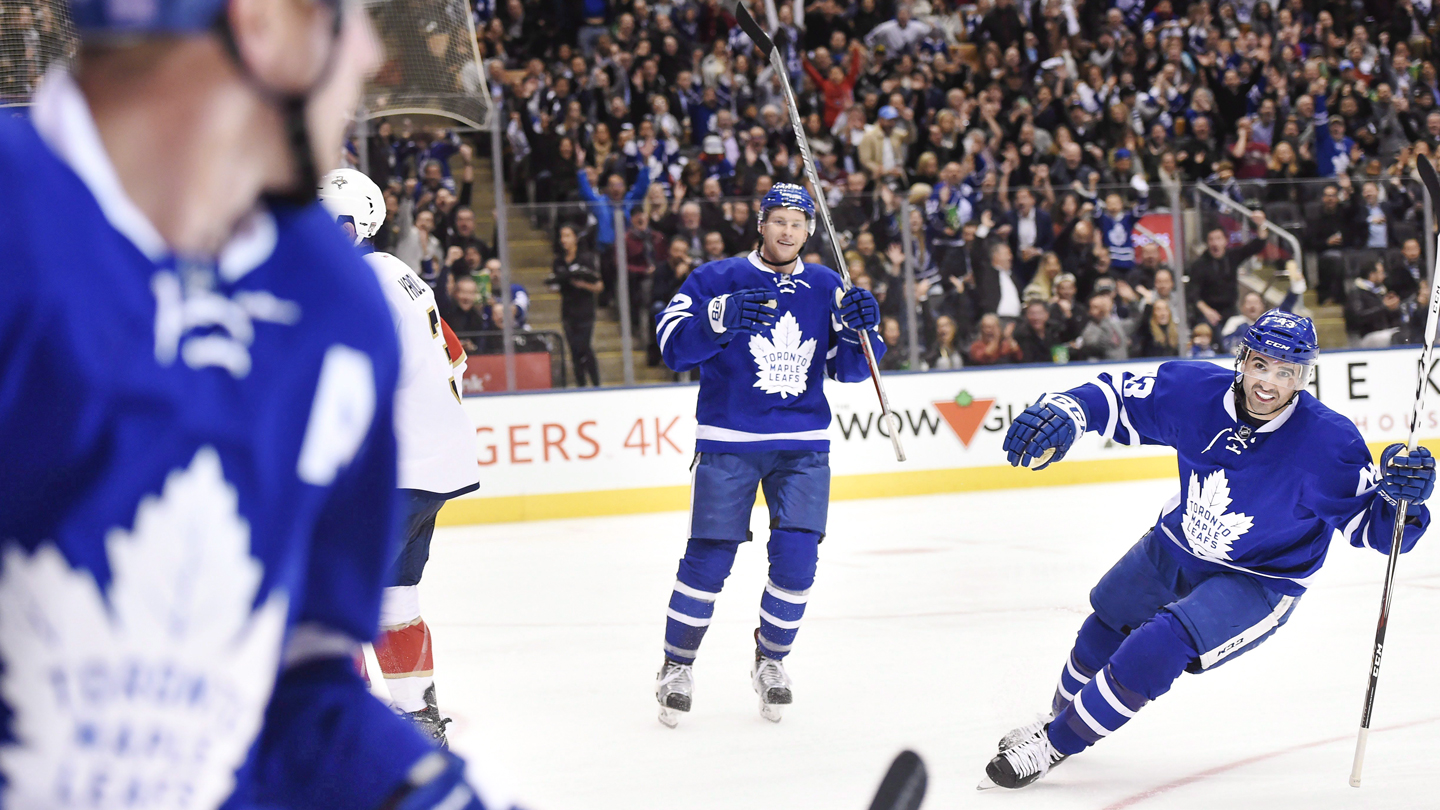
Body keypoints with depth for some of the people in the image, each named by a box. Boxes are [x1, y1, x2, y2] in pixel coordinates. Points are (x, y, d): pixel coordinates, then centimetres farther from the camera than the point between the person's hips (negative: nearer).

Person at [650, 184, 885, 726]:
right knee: (709, 558, -6)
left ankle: (771, 661, 16)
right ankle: (678, 664, 14)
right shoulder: (718, 280, -3)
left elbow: (850, 370, 10)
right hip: (728, 442, -3)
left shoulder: (826, 289, 8)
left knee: (796, 557, -7)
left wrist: (859, 329, -10)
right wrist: (719, 320, -27)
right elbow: (672, 345, -11)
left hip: (803, 446, 3)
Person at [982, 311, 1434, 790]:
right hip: (1175, 548, 5)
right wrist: (1066, 413, -26)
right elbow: (1120, 397, -7)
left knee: (1160, 646, -25)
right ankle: (1062, 714, 55)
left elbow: (1373, 526, -19)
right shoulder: (1197, 392, -21)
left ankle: (1054, 744, -7)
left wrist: (1401, 497, -41)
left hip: (1259, 583, -5)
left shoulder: (1329, 442, -28)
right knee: (1105, 627, 23)